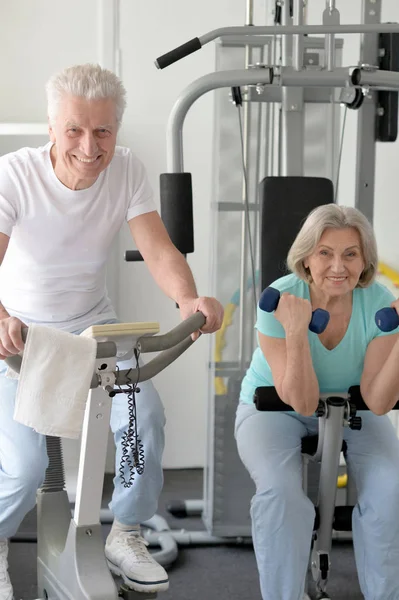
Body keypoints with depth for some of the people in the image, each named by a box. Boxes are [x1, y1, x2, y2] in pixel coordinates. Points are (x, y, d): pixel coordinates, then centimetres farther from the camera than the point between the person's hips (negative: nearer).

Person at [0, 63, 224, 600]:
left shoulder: (127, 171, -10)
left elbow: (158, 249, -19)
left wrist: (189, 299, -41)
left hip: (94, 324, 4)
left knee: (146, 416, -17)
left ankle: (125, 537, 9)